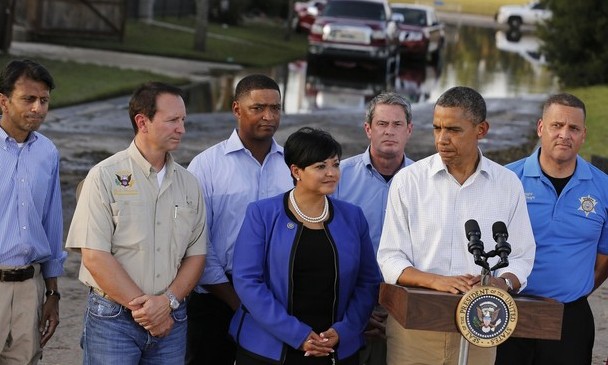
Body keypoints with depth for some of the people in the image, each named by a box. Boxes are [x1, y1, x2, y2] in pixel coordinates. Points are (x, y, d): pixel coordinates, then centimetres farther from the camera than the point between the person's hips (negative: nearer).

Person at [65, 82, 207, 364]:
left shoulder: (188, 183, 8)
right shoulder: (105, 176, -6)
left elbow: (196, 254, 7)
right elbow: (94, 256, -12)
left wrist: (168, 302, -9)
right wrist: (144, 307, -11)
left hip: (171, 319, 4)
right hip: (113, 318, -4)